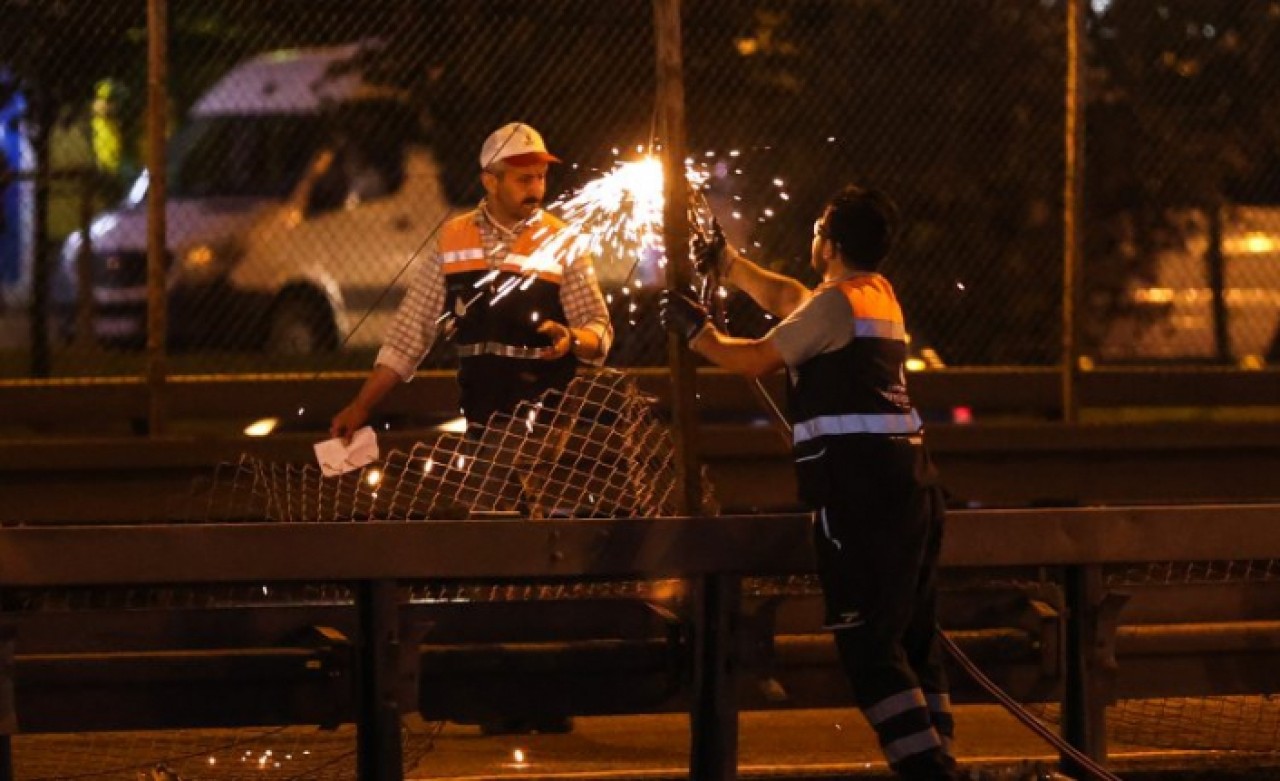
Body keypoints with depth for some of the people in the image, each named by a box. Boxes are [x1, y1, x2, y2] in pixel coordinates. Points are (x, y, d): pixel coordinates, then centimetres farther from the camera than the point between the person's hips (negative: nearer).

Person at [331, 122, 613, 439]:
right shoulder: (453, 239, 6)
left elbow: (599, 330, 0)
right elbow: (411, 330, 9)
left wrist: (571, 339, -24)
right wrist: (361, 406, 4)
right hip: (479, 424, 3)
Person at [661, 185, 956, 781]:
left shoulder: (836, 303, -8)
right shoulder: (879, 294, 18)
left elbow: (754, 359, -3)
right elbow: (785, 299, 34)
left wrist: (694, 329, 12)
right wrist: (728, 263, 42)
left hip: (857, 486, -9)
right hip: (911, 480, 9)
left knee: (868, 645, -10)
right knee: (913, 637, 13)